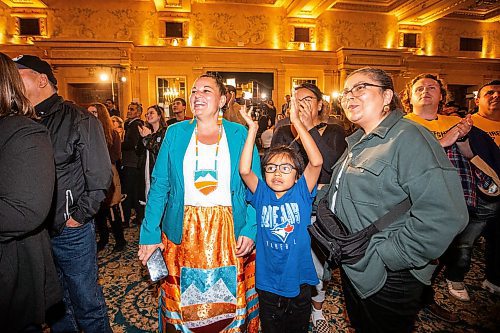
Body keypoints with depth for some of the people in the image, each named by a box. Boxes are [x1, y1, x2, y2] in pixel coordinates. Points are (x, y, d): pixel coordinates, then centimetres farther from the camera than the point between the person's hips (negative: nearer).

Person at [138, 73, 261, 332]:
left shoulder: (239, 134, 0)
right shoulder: (175, 133, 3)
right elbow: (159, 185, 2)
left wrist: (250, 229, -11)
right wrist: (150, 232, -3)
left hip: (229, 232, -1)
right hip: (183, 232, 1)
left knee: (229, 302, 12)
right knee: (181, 300, 14)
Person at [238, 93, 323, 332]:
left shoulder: (301, 193, -10)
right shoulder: (261, 195, -8)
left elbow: (316, 161, -24)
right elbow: (244, 170, -24)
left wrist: (296, 121, -25)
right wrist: (252, 129, -24)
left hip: (299, 282, 0)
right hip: (268, 283, 1)